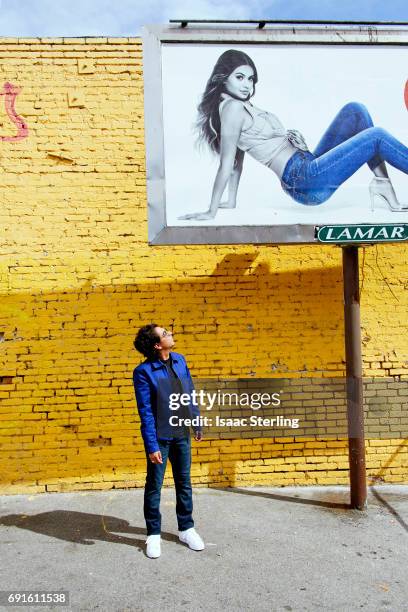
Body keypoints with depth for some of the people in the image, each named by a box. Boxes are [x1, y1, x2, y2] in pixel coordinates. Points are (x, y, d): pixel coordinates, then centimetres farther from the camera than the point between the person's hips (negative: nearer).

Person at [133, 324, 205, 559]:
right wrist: (152, 446, -17)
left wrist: (198, 424, 10)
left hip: (182, 434, 5)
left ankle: (186, 528, 33)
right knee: (154, 486, 9)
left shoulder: (180, 360, 0)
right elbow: (146, 411, -16)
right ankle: (154, 535, 26)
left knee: (184, 483, 16)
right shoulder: (144, 371, -17)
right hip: (160, 437, -5)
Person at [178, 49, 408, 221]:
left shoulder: (243, 106, 18)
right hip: (305, 180, -10)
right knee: (376, 136, -11)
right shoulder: (233, 107, -11)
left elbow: (237, 159, 18)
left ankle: (382, 184, 1)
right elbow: (226, 164, -16)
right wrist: (211, 212, -17)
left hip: (311, 167, 10)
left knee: (355, 110, 9)